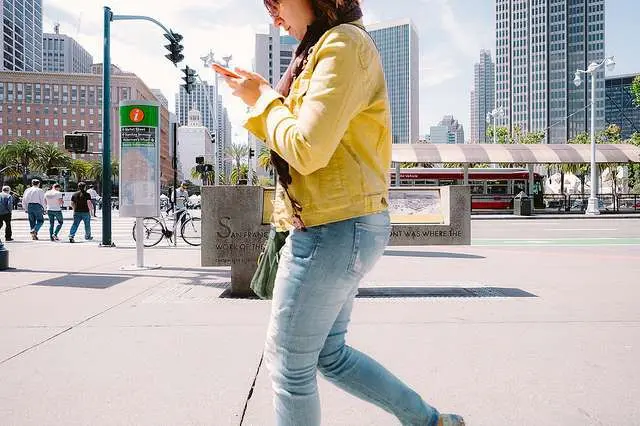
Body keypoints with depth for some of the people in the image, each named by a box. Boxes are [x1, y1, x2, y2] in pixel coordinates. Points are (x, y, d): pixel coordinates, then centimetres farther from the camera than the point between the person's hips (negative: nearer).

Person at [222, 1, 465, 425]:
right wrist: (263, 97, 11)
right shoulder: (329, 47, 20)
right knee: (328, 354, 19)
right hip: (337, 228, 10)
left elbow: (307, 150, -20)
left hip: (334, 229, -10)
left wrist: (263, 100, -5)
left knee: (289, 363, 5)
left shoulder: (344, 43, -11)